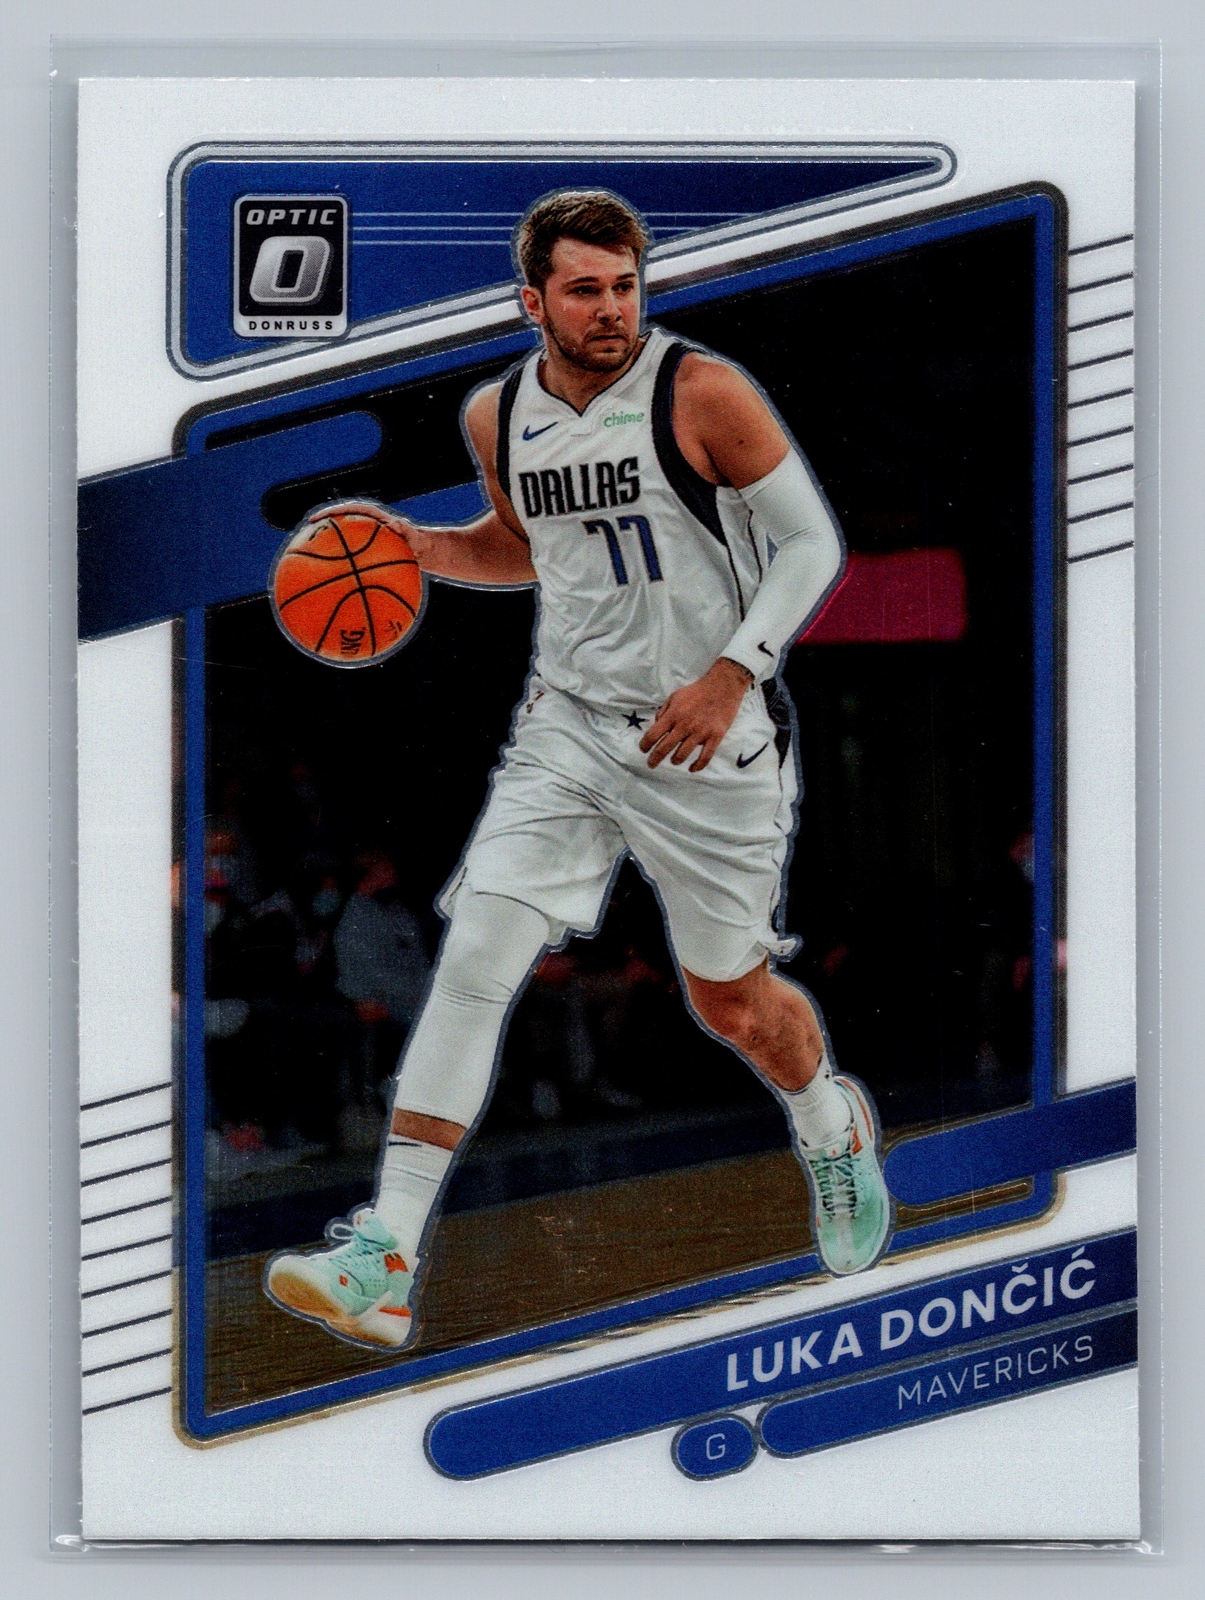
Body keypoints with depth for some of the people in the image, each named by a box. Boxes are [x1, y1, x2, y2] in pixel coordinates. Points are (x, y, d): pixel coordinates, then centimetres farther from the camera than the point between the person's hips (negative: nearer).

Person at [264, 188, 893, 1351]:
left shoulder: (702, 393, -13)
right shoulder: (497, 415, 3)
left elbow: (813, 542, -8)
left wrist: (733, 671, -20)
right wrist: (413, 545, 3)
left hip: (706, 736, -3)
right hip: (568, 727, 3)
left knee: (733, 1004, 10)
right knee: (473, 960, -13)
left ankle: (834, 1133, 47)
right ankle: (383, 1263, -13)